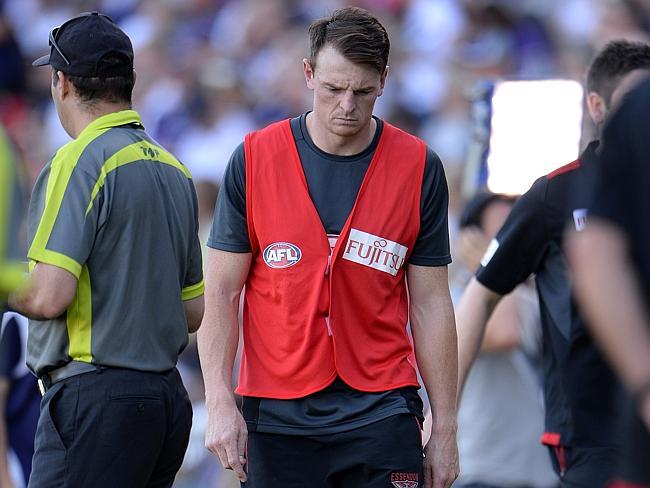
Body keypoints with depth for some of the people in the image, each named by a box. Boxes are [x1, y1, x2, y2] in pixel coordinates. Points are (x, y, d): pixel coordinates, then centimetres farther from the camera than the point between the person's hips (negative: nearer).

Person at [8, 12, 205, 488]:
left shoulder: (80, 162, -12)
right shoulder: (175, 171, 14)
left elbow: (48, 297, -19)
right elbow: (193, 310, 18)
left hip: (96, 397, -9)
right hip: (168, 396, 9)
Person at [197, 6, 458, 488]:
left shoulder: (419, 167, 2)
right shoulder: (254, 159, 0)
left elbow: (431, 304, 5)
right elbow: (221, 294, 2)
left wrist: (445, 429, 4)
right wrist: (220, 403, -8)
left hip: (381, 408, 0)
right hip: (277, 410, 0)